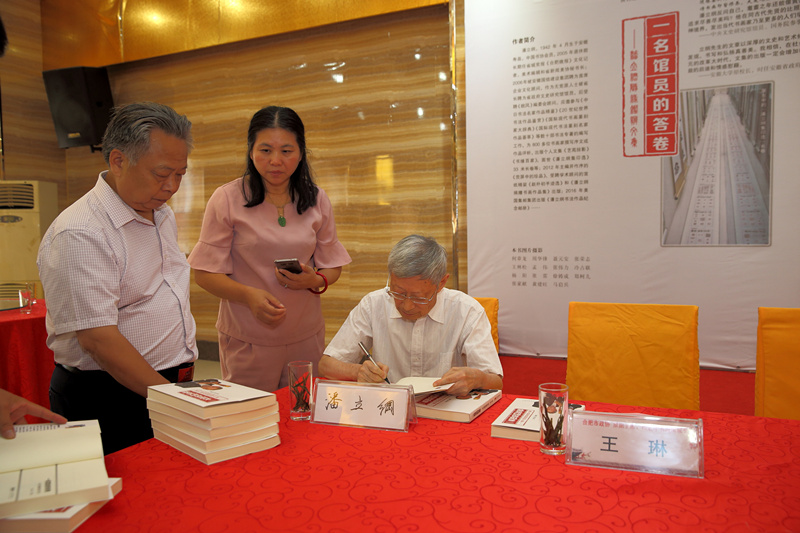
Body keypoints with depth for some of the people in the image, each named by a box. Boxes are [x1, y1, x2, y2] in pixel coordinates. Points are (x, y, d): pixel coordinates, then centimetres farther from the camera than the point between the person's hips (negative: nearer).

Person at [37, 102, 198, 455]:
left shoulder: (163, 215, 9)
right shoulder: (78, 234, -18)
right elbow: (98, 338, -23)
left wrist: (183, 389, 14)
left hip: (171, 385, 7)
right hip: (109, 401, -7)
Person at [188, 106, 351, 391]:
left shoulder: (317, 200, 5)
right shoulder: (226, 199, -6)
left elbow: (332, 266, 9)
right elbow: (205, 273, -6)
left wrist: (315, 281, -13)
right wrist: (248, 295, -22)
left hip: (306, 337, 3)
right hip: (247, 340, -3)